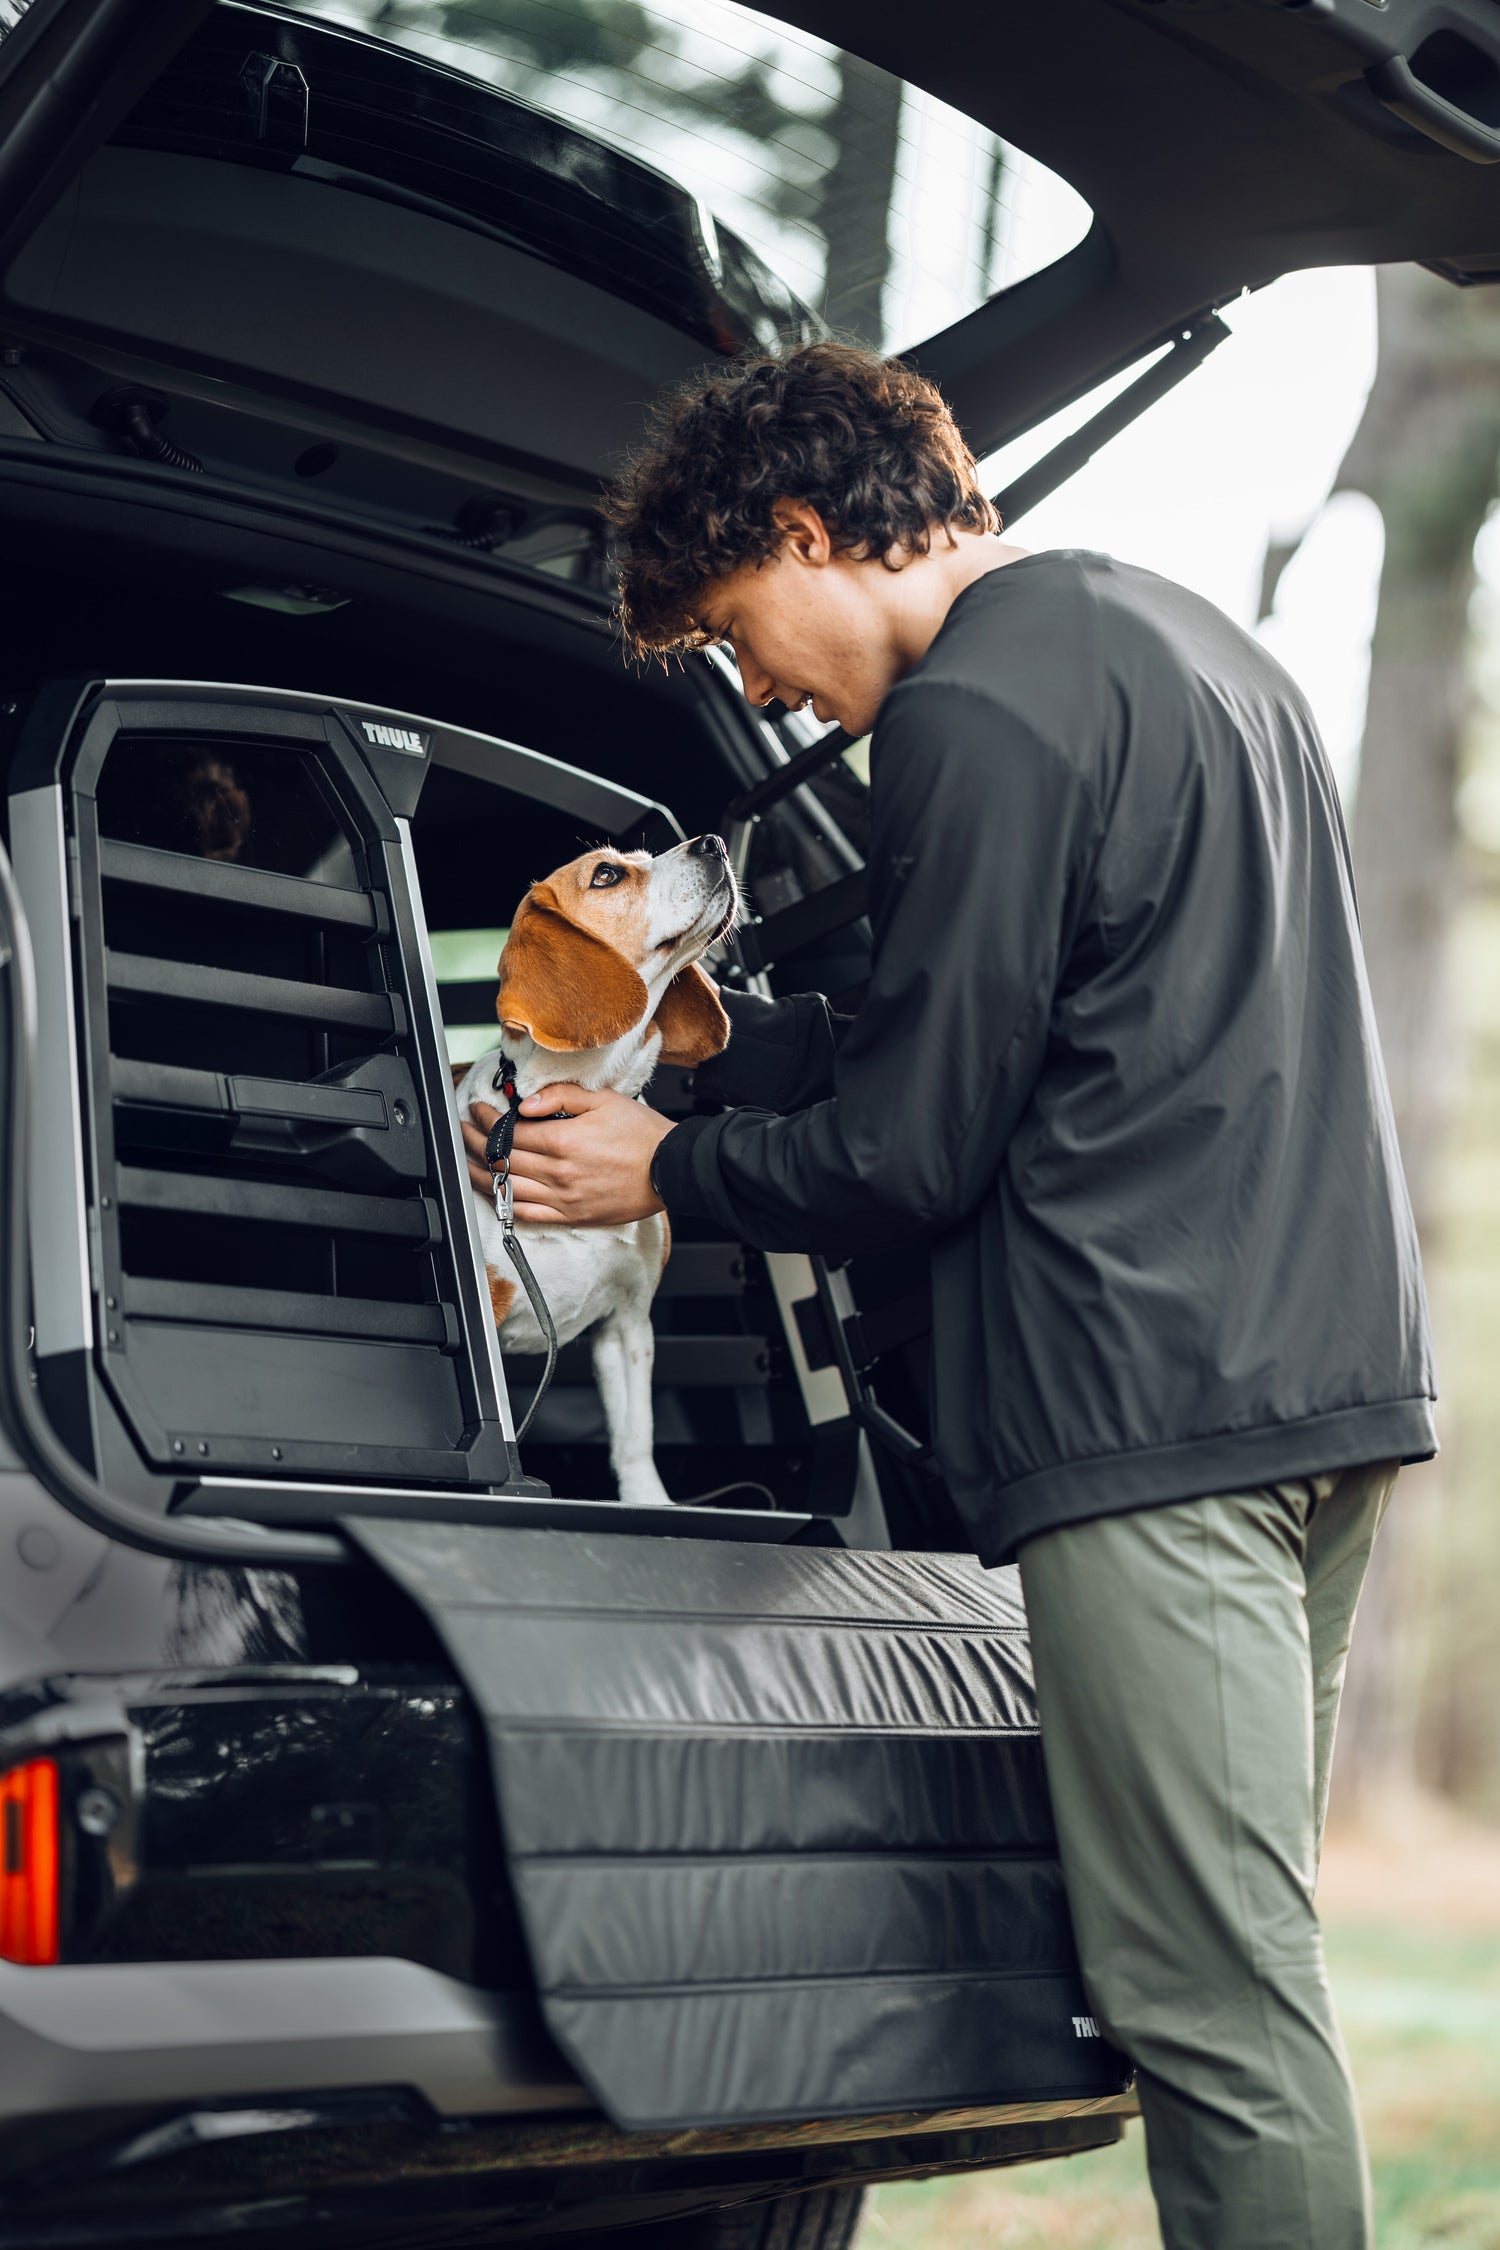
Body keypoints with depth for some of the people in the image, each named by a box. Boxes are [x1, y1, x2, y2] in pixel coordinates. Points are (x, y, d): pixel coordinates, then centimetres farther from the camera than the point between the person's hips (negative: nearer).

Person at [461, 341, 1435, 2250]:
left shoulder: (975, 713, -9)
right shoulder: (1185, 641, 22)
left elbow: (915, 1155, -9)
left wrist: (666, 1172, 8)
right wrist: (720, 1038, 29)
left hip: (1154, 1409, -10)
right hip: (1329, 1373, 10)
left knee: (1212, 2000, -8)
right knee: (1248, 1967, 13)